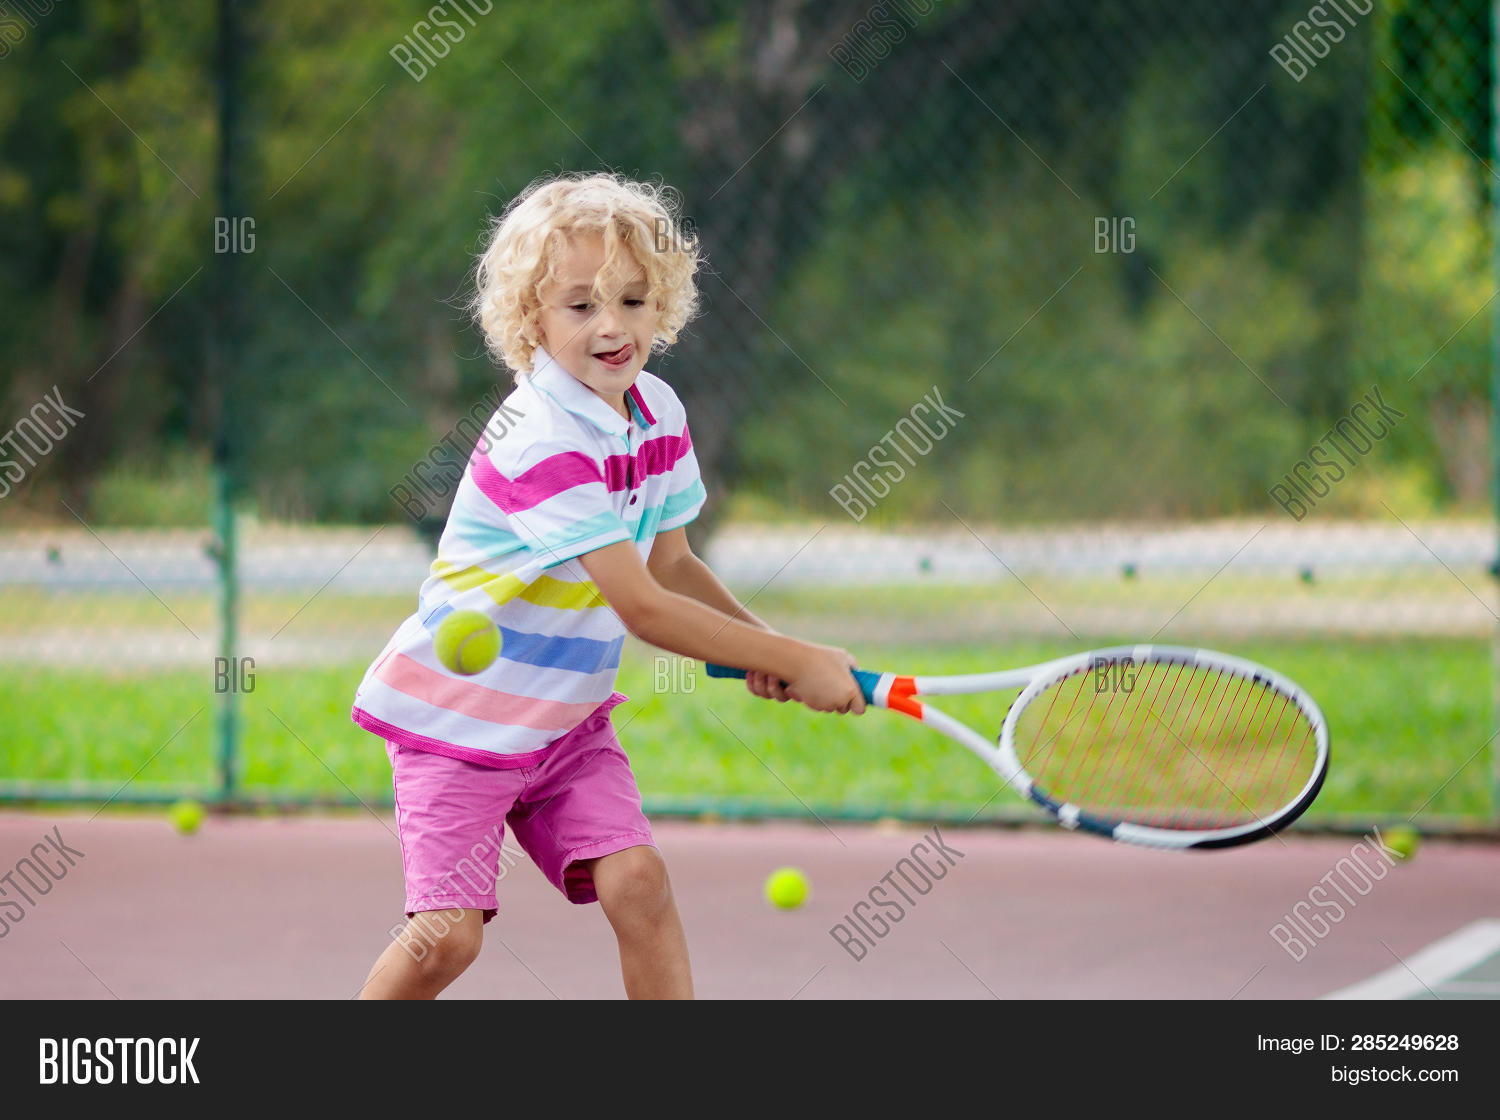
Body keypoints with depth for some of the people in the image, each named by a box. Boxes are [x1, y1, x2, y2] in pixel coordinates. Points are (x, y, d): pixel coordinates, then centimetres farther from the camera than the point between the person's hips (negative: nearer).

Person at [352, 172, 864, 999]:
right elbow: (642, 609, -28)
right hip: (458, 715, -7)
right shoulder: (542, 443, -27)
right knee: (447, 935, -13)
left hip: (568, 717, 7)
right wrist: (796, 663, -24)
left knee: (636, 882, -12)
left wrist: (759, 643, -9)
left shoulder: (658, 411, 0)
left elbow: (670, 566, 11)